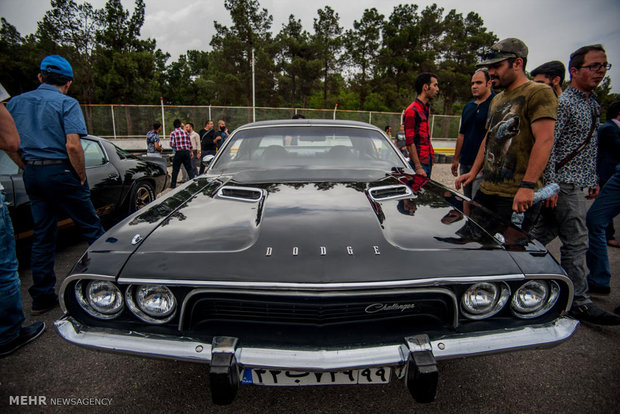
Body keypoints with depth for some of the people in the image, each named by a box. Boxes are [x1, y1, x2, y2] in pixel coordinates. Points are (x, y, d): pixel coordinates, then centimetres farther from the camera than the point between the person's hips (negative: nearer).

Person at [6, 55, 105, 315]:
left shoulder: (16, 102, 10)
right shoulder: (67, 103, -8)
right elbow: (73, 145, -20)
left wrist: (28, 168, 13)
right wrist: (82, 176, -10)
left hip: (32, 174, 6)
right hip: (61, 172, -6)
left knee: (42, 235, 12)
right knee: (91, 228, 6)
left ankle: (42, 297, 17)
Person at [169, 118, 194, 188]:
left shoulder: (173, 133, -3)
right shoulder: (185, 132, 6)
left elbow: (172, 144, -10)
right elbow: (190, 143, 8)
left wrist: (175, 147, 13)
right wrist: (191, 152, 20)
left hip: (178, 152, -2)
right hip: (187, 151, 2)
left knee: (175, 169, 6)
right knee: (189, 168, 8)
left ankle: (173, 184, 10)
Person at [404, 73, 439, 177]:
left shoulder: (427, 108, 17)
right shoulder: (412, 111, -13)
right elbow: (409, 142, -18)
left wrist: (431, 157, 18)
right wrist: (418, 167, -21)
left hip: (428, 160, 9)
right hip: (419, 162, -9)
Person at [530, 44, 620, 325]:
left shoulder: (592, 103, 18)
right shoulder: (563, 103, -11)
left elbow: (591, 148, 24)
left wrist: (594, 180, 20)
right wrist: (550, 186, -21)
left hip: (579, 185, 9)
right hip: (566, 185, -9)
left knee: (542, 233, 12)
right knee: (576, 243, -2)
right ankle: (579, 303, 9)